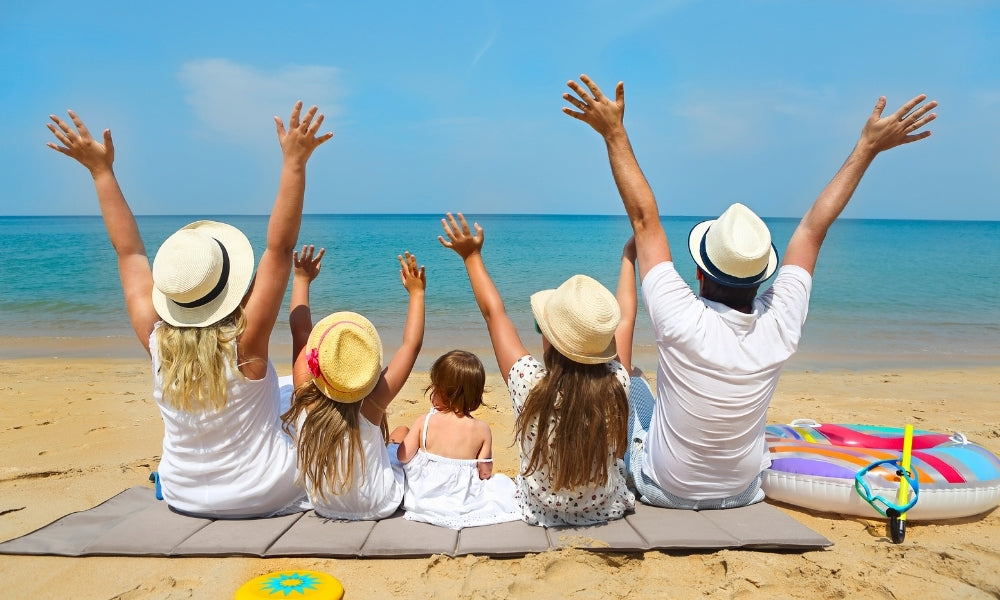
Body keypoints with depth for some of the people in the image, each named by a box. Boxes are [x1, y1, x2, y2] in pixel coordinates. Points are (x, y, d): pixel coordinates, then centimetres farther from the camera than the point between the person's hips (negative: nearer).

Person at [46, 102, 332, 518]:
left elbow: (129, 251, -9)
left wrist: (101, 170, -5)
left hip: (185, 499, 4)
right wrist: (294, 163, -33)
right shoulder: (245, 343, -29)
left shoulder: (157, 343, -18)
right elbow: (280, 247, -30)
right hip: (267, 498, -4)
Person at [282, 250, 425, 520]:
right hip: (378, 507, -3)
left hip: (323, 506, 3)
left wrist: (302, 280, 0)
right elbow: (412, 344, -20)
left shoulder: (305, 396, -23)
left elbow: (299, 330, -11)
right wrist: (416, 293, -10)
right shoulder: (372, 404, -28)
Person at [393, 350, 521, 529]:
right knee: (500, 481, 28)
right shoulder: (483, 430, -13)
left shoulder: (423, 422, -14)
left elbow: (403, 457, -8)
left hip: (423, 499, -1)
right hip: (463, 501, 1)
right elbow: (485, 473, -8)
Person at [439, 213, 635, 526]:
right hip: (607, 510, 1)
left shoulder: (531, 384, -30)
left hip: (541, 513, -1)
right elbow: (626, 320, -7)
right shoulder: (618, 383, -26)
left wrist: (472, 255, -1)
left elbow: (494, 312, -15)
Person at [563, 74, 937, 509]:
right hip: (741, 493, 3)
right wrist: (869, 146, -3)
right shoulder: (780, 325, -22)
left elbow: (644, 219, -25)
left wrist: (614, 133, -20)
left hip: (663, 489, -3)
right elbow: (813, 228, -11)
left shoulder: (682, 321, -31)